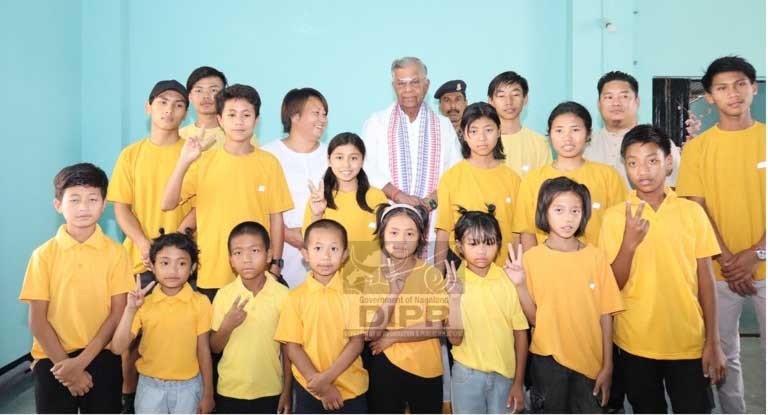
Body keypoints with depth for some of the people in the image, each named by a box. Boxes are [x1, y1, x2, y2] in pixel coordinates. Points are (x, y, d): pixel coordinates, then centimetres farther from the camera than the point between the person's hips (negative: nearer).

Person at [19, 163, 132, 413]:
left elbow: (118, 313, -6)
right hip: (53, 358, 0)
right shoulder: (44, 255, -4)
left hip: (101, 356, 0)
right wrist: (66, 365, -9)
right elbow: (37, 320, -4)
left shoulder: (116, 253, -4)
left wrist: (81, 361, -12)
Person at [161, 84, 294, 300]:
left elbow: (276, 218, 3)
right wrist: (183, 162, -17)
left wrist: (275, 264, 2)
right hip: (210, 275, 1)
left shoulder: (269, 163, 0)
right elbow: (167, 204, -5)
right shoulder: (204, 161, 1)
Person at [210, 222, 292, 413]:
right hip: (230, 391, 1)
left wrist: (286, 391, 1)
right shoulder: (223, 295, -7)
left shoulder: (283, 294, -9)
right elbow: (215, 348, 0)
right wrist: (227, 326, -19)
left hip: (270, 392, -1)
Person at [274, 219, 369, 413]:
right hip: (308, 390, 0)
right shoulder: (296, 296, -5)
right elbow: (292, 346, -6)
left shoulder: (353, 292, -6)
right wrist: (321, 385, -12)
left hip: (351, 389, 0)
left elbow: (357, 342, -8)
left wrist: (326, 377, -16)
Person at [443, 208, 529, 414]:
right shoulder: (455, 282, -8)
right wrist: (454, 297, -23)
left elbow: (520, 333, 0)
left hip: (505, 373, 1)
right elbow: (455, 339, -11)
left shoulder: (509, 281, -7)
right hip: (468, 374, 0)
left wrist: (518, 383, 2)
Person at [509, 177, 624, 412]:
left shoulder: (595, 257, -3)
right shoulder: (532, 257, -5)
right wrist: (520, 284, -18)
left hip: (590, 361, 1)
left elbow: (605, 315, 0)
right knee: (550, 410, 11)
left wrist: (608, 366, -1)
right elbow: (533, 318, -4)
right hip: (548, 360, 0)